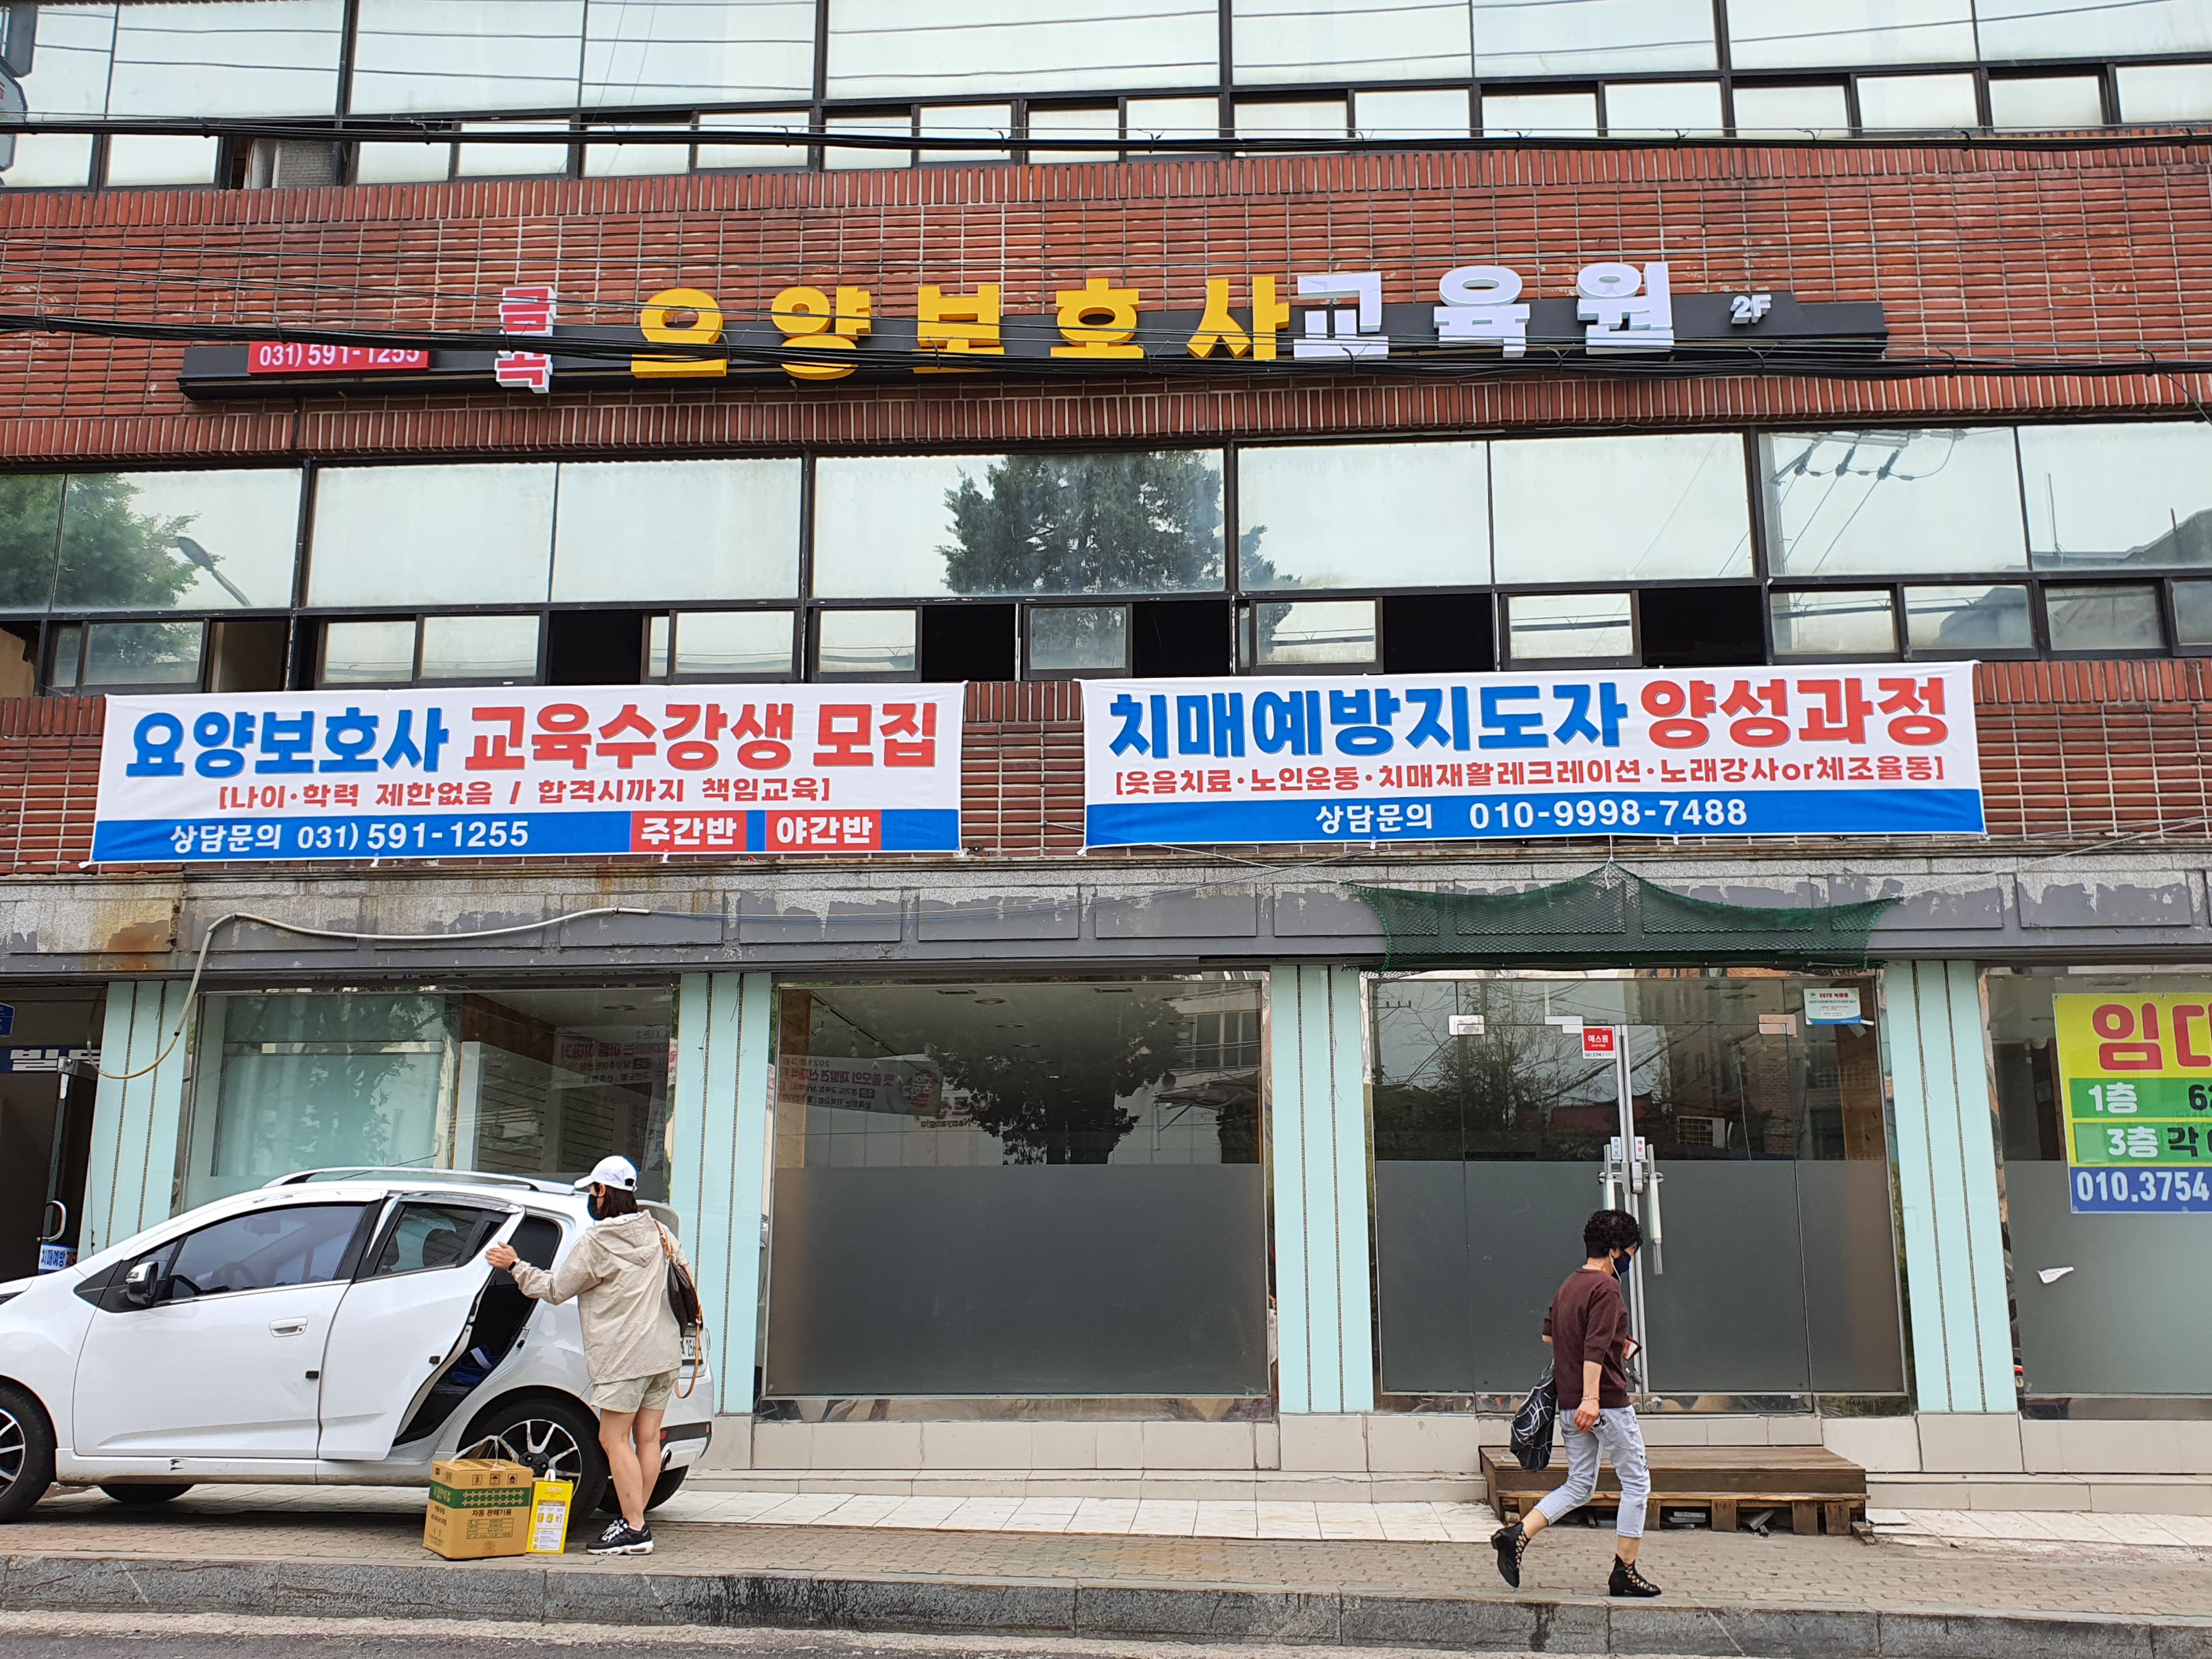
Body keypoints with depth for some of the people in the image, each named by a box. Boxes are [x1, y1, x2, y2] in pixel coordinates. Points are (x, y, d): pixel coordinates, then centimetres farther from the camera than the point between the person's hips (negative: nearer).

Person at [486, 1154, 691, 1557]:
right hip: (663, 1352, 7)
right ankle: (634, 1520, 16)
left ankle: (634, 1529, -5)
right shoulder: (655, 1231, 9)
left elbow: (555, 1289, -2)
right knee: (648, 1438, 9)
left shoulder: (596, 1243, -10)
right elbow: (682, 1265, 23)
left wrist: (515, 1265, 10)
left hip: (623, 1357, -7)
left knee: (614, 1438, -2)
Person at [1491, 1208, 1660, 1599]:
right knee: (1636, 1482, 7)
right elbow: (1596, 1347, -23)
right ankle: (1625, 1573, 9)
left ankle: (1516, 1535, -3)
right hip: (1606, 1402, -8)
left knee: (1579, 1486, 13)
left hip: (1569, 1403, 8)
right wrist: (1591, 1397, -30)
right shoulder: (1606, 1288, -13)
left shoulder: (1569, 1285, 14)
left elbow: (1549, 1334, 25)